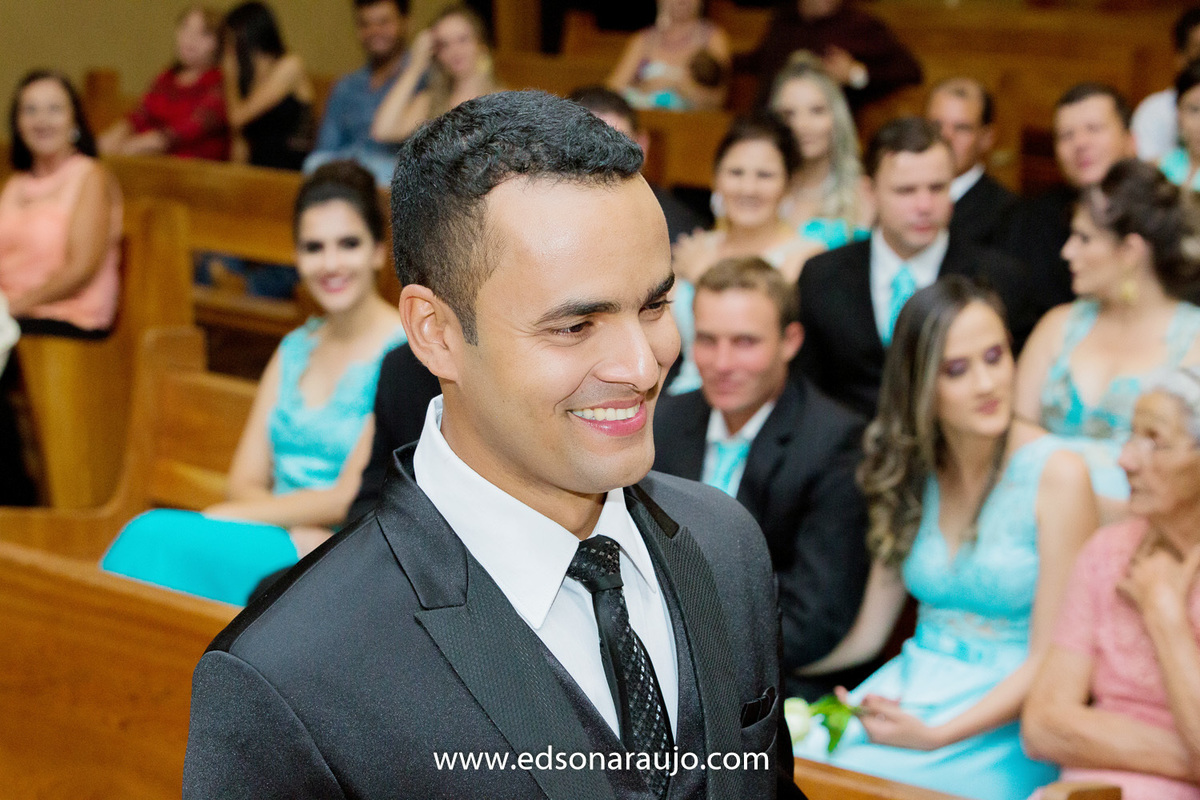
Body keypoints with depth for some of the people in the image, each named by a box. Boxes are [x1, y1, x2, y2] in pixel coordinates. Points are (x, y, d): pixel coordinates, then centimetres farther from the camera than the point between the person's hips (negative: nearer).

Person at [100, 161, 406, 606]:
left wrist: (221, 518, -8)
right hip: (281, 544, 6)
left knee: (160, 537, -27)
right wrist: (298, 536, -11)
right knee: (154, 533, -25)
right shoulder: (295, 349, 16)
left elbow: (351, 499, -11)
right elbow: (246, 481, 11)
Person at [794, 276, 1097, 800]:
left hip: (1004, 720, -5)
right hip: (912, 685, 5)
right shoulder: (910, 471, 8)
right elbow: (865, 635, 11)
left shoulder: (1057, 475, -9)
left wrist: (933, 736, -20)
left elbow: (1047, 660, -11)